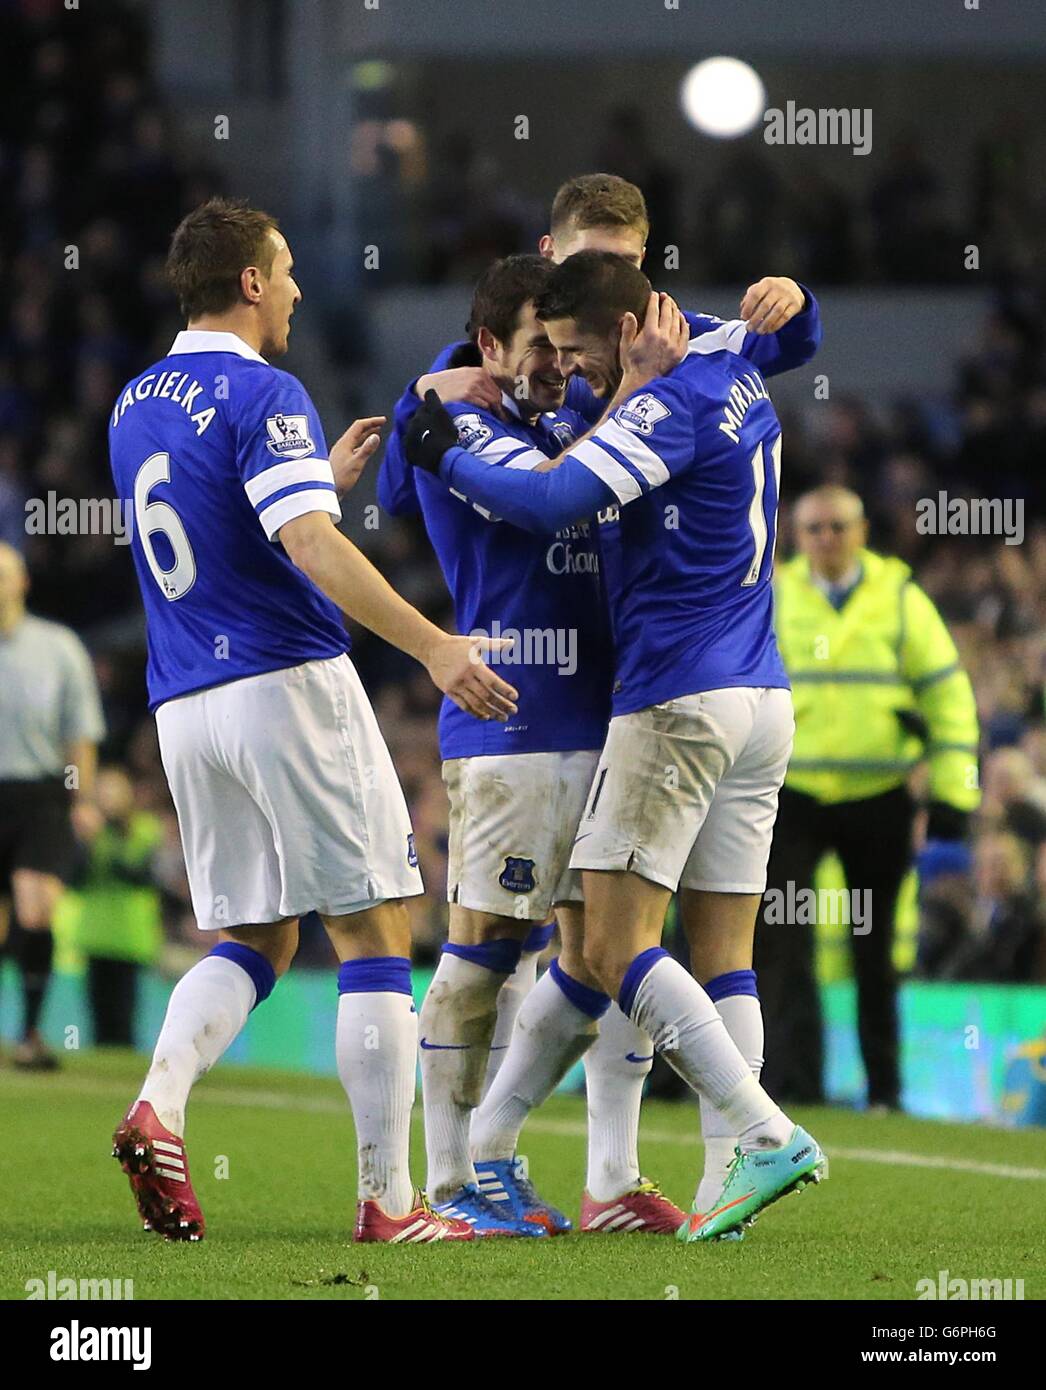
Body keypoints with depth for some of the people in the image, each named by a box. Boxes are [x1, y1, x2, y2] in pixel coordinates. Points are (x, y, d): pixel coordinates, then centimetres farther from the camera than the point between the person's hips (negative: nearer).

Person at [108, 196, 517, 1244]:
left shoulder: (135, 405, 15)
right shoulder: (261, 395, -11)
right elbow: (311, 549, -23)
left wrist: (324, 474, 33)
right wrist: (434, 646, -25)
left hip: (183, 706, 8)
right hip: (287, 685, -8)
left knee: (251, 940, 13)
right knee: (374, 933, -1)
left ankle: (158, 1104, -14)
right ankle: (386, 1199, -4)